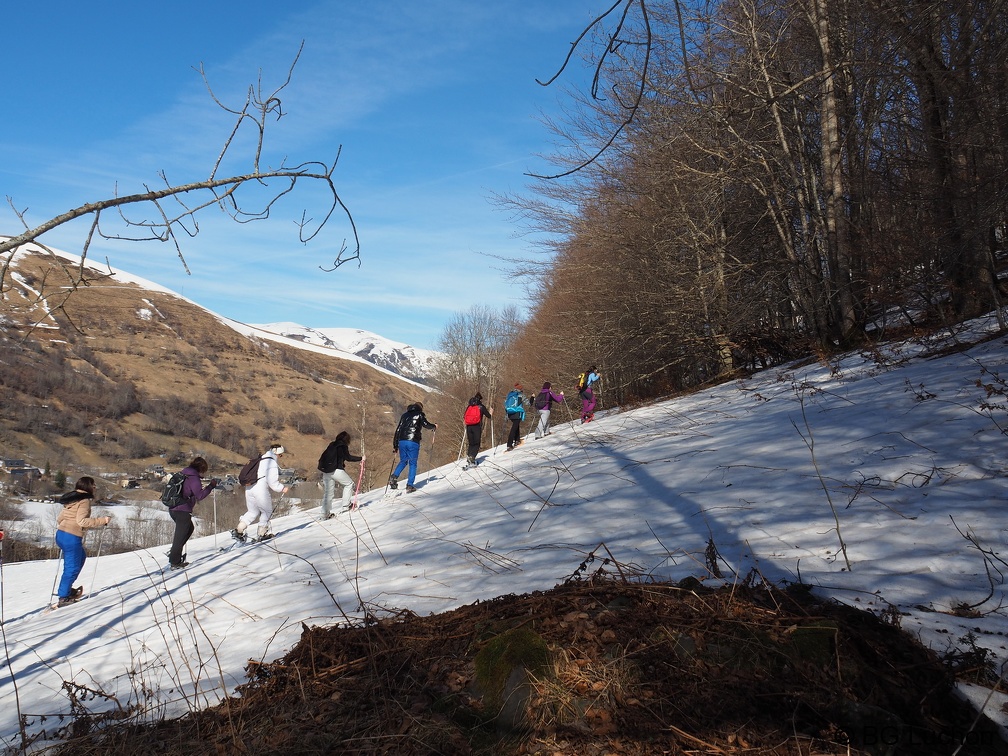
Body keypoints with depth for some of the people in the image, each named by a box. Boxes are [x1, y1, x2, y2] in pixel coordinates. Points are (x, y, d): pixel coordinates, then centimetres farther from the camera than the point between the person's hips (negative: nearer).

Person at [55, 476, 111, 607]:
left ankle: (66, 588, 27)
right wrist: (102, 521, -17)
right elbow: (81, 521, -21)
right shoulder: (84, 500, -12)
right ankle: (63, 597, 5)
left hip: (61, 535, 10)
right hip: (72, 537, -10)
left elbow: (59, 518, 17)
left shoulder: (71, 499, 14)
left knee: (81, 556, 27)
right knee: (72, 567, 0)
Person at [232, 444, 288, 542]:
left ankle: (238, 531, 8)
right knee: (267, 511, 12)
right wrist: (282, 488, 0)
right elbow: (272, 482, -13)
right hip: (261, 489, -8)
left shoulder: (261, 460, 19)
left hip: (248, 488, 8)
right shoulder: (272, 463, -8)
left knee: (253, 512, 19)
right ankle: (262, 534, 16)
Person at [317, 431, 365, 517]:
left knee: (328, 492, 12)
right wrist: (360, 458, -6)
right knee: (349, 483, 10)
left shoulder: (332, 445, 18)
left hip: (325, 470, 7)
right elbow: (348, 457, -13)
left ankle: (325, 514, 12)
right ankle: (346, 505, 6)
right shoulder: (343, 446, -3)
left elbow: (323, 456, 19)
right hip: (335, 470, -7)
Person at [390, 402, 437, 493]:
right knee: (413, 463, 3)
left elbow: (398, 429, 19)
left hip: (402, 441, 5)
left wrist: (395, 445, 22)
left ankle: (394, 477, -5)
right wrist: (434, 426, 15)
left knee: (403, 461, 18)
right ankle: (410, 485, -4)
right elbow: (426, 424, -7)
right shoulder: (419, 414, 8)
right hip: (413, 442, -5)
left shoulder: (405, 415, 22)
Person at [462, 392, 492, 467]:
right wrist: (491, 412, 29)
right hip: (477, 427, -4)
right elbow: (489, 416, 6)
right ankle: (472, 457, -26)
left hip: (469, 427, 4)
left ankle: (468, 461, 1)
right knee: (477, 444, -2)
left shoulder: (469, 406, 14)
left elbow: (464, 417, 16)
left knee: (471, 444, 13)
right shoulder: (481, 406, 2)